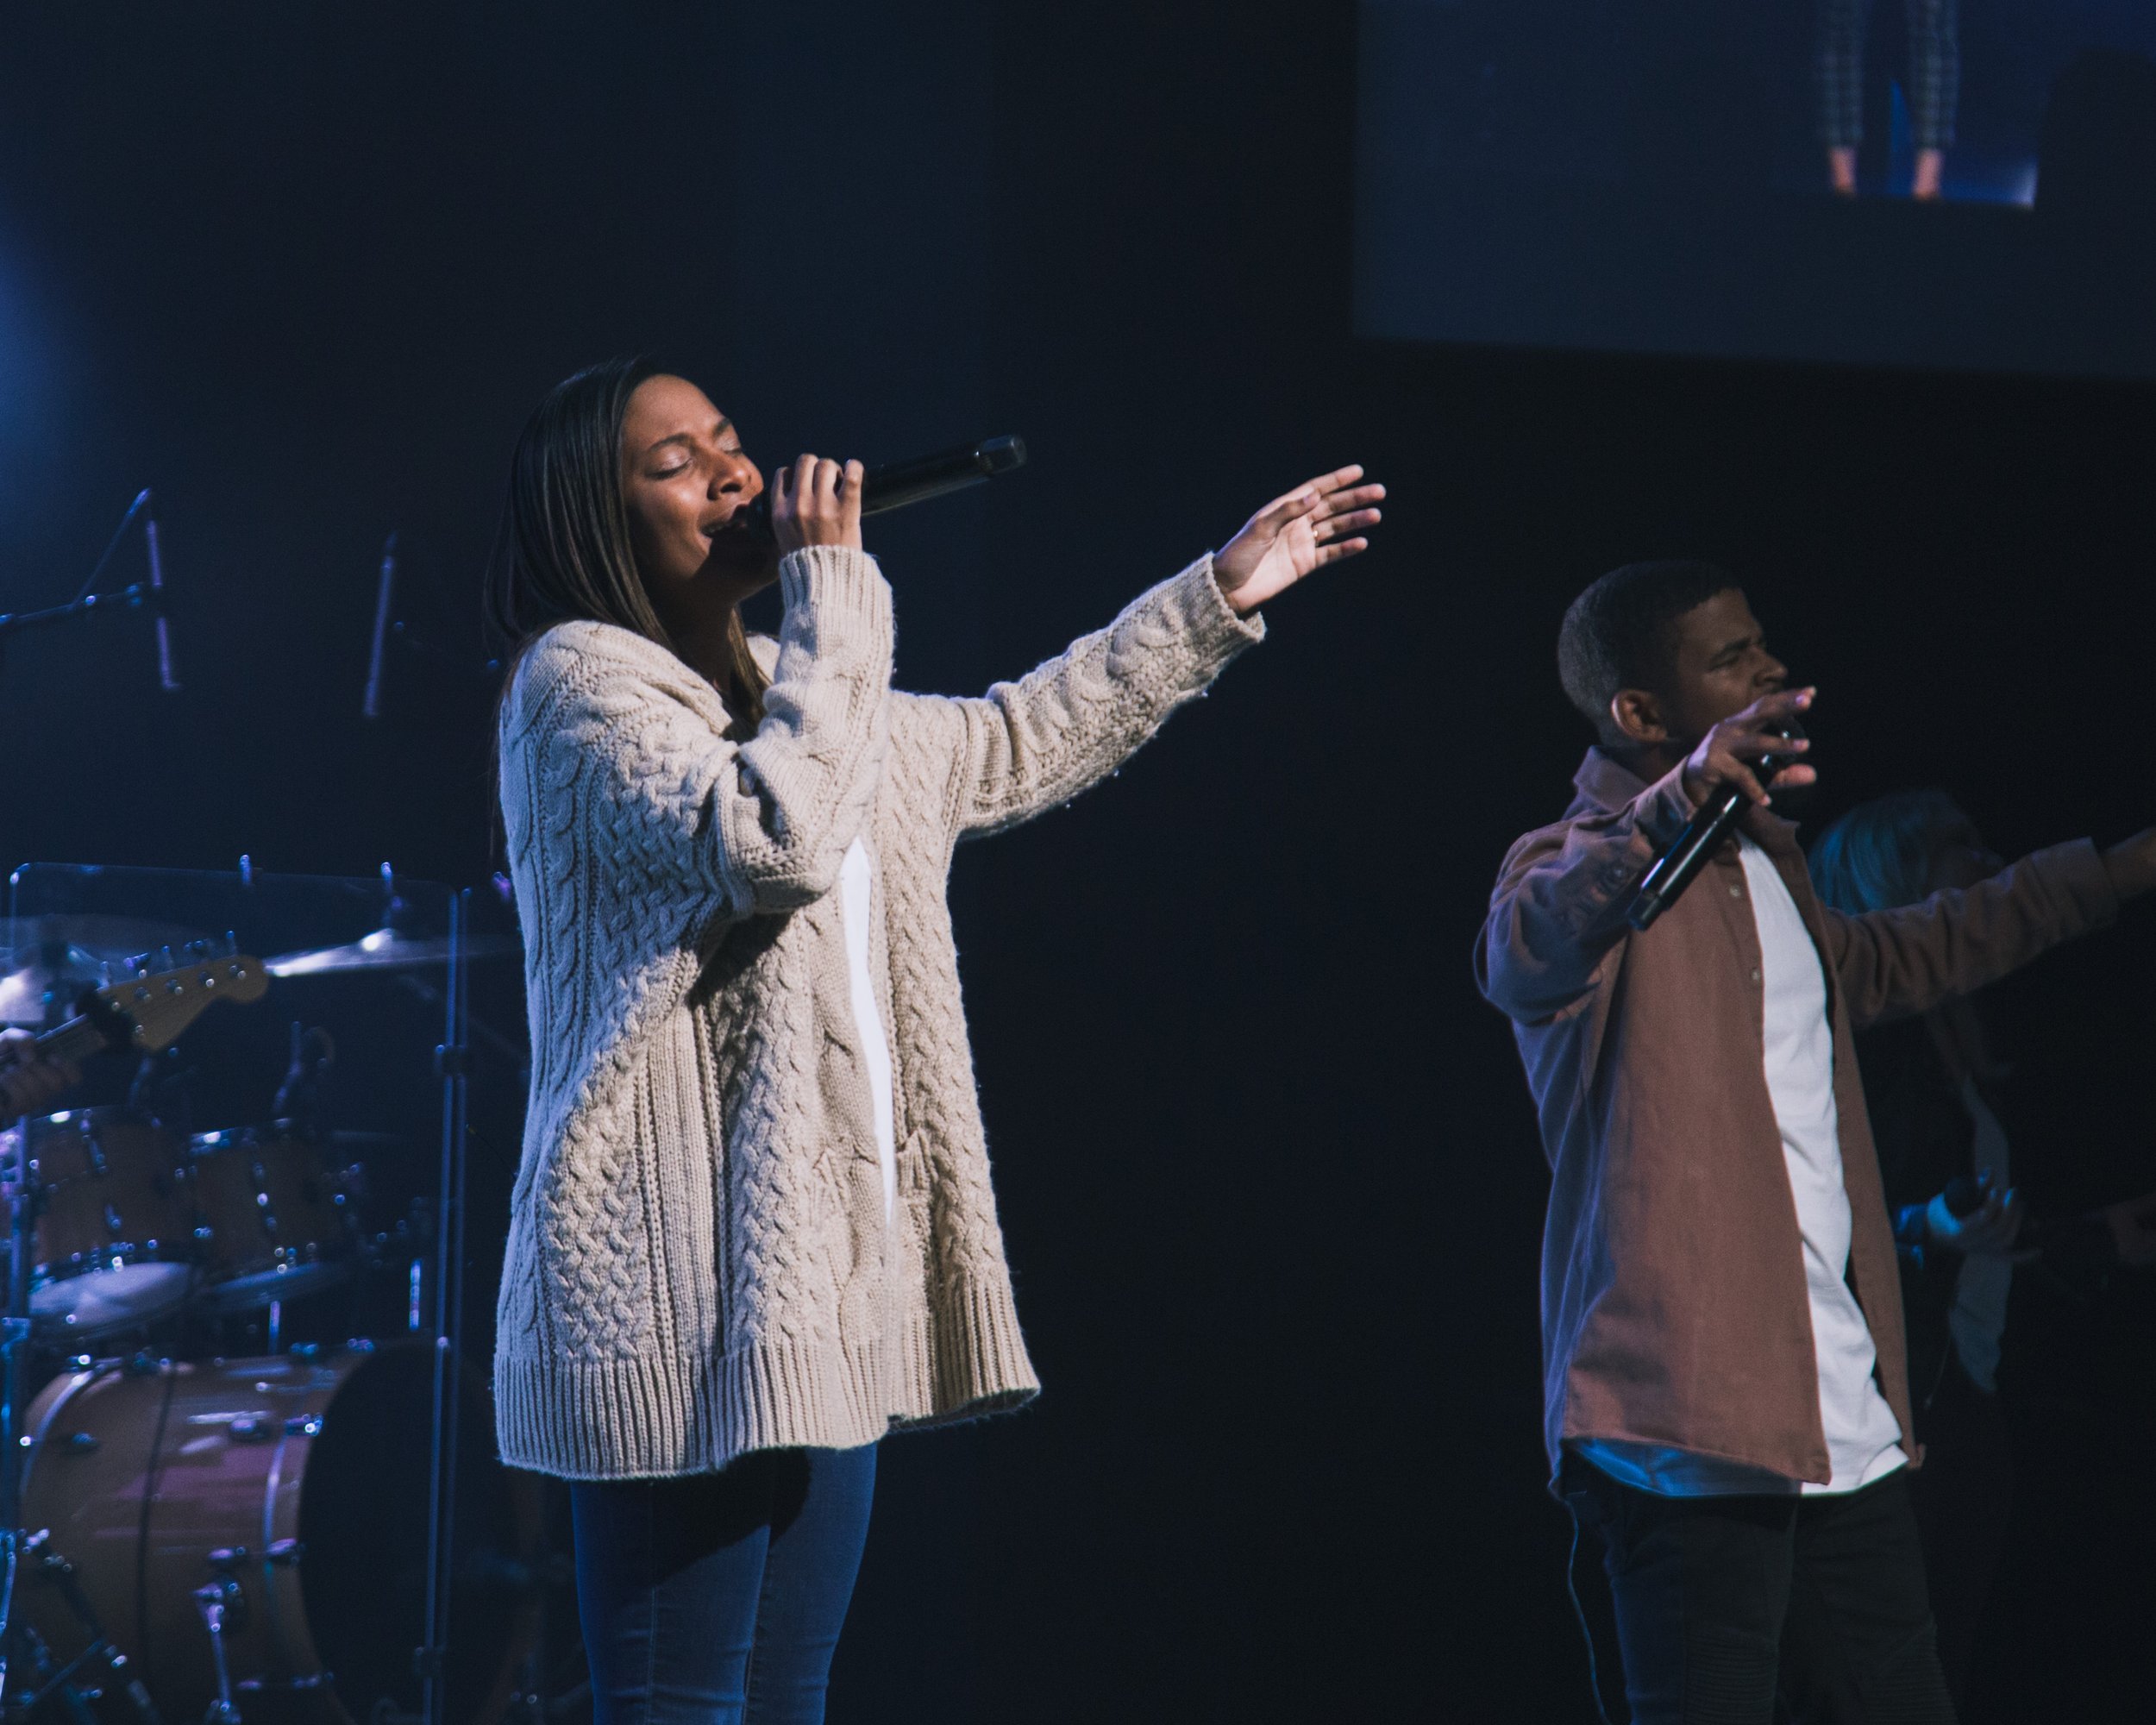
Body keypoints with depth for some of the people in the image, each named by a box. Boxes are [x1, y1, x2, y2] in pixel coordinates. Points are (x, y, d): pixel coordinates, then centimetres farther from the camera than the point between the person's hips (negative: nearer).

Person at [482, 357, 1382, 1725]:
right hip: (684, 1296, -9)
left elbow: (1007, 750, 34)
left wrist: (1218, 598, 35)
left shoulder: (773, 690, 22)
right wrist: (837, 590, -15)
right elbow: (771, 839, -23)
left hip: (818, 1289, 9)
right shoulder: (578, 683, -7)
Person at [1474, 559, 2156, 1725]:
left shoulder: (1765, 867, 21)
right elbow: (1525, 959, -31)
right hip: (1691, 1425, -9)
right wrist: (1668, 812, -50)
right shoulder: (1584, 865, -6)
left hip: (1845, 1431, 9)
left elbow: (1898, 958, 41)